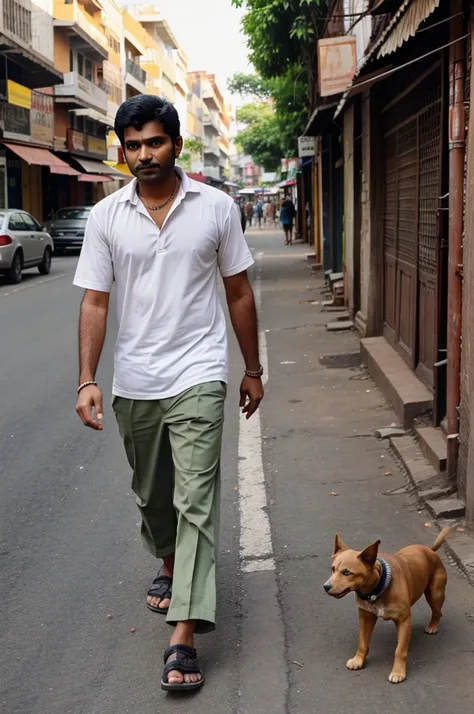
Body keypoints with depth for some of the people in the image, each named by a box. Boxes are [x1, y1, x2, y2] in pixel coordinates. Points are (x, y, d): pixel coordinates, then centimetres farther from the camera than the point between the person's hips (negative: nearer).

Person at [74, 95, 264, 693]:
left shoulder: (216, 207, -2)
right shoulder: (106, 217, 0)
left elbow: (239, 292, 5)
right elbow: (94, 301, -2)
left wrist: (253, 369, 8)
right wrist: (87, 380, -12)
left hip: (196, 378, -2)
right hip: (133, 384, 3)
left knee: (195, 501, -8)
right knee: (152, 494, 19)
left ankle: (183, 635, -6)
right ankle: (170, 566, 47)